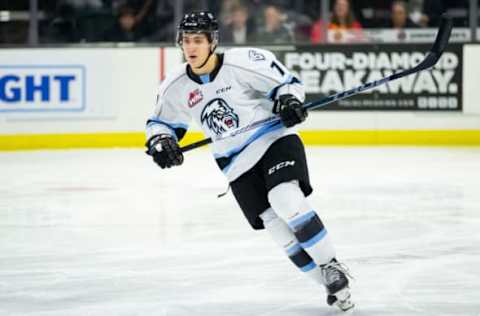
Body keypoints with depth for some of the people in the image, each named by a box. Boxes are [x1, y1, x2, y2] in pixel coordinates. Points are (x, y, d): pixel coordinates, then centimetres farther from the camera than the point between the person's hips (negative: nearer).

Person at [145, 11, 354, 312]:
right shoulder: (176, 87, 0)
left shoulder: (243, 62, -14)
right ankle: (333, 285, 3)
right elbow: (161, 122, 14)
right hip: (237, 164, 4)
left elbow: (287, 82, -5)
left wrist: (289, 102, -25)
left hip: (275, 138, -4)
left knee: (285, 200, -28)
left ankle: (332, 267, -16)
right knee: (278, 227, -5)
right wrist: (161, 142, -7)